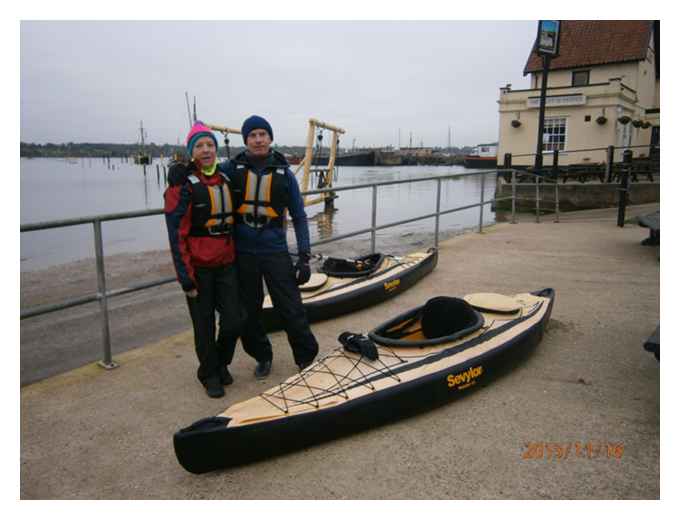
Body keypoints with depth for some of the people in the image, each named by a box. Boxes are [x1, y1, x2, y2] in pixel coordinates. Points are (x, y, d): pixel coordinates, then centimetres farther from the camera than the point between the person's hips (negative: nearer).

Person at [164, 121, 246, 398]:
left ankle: (221, 363, 32)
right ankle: (209, 374, 29)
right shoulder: (183, 185, -10)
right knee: (204, 324, 8)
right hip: (198, 267, -5)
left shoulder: (226, 178, 8)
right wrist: (185, 277, -14)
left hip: (226, 264, 5)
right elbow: (176, 234, -12)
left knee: (234, 319, 4)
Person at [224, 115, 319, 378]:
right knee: (248, 313, 13)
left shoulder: (283, 173, 0)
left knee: (292, 311, 0)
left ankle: (308, 360, 19)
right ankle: (263, 357, 35)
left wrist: (304, 256, -2)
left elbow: (299, 216, 3)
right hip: (242, 253, 2)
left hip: (276, 251, -1)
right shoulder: (233, 168, 0)